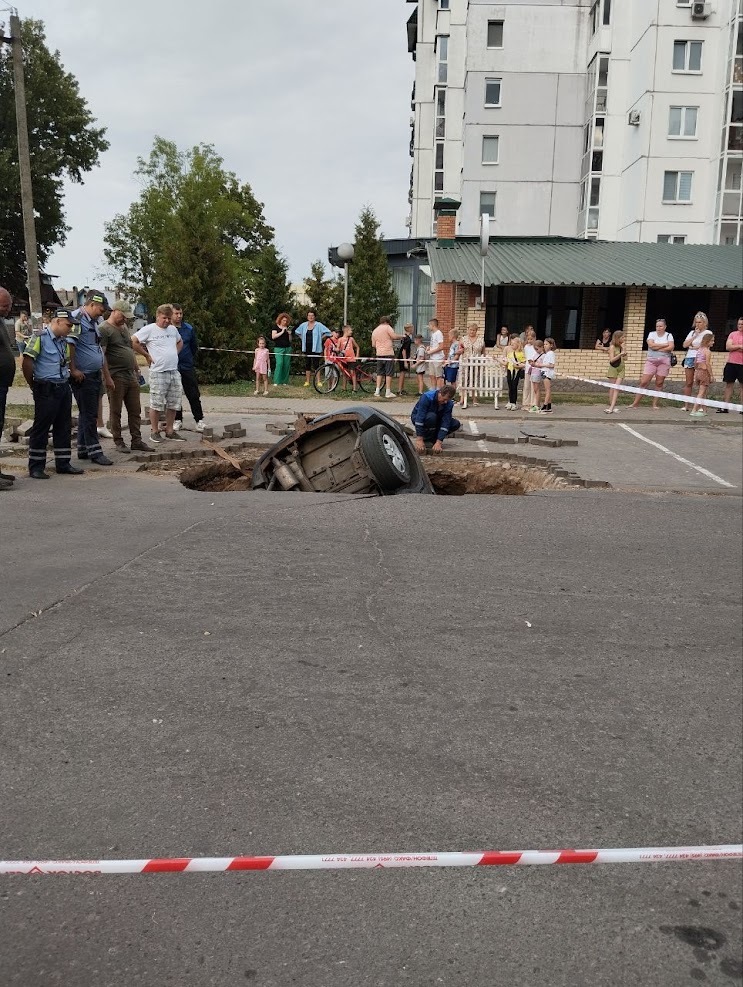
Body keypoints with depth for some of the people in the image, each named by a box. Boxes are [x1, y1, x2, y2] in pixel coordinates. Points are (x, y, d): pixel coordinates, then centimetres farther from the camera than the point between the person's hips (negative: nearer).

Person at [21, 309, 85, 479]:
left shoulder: (65, 341, 12)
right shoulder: (40, 338, -11)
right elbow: (27, 363, -15)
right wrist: (34, 386, -8)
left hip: (64, 388, 8)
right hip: (46, 390, -8)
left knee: (64, 427, 11)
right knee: (41, 428, -1)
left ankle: (63, 463, 20)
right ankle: (36, 466, 7)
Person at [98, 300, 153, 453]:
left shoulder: (125, 327, 17)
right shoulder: (104, 329, -8)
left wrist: (137, 369, 21)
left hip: (131, 376, 8)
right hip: (116, 377, -8)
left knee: (135, 411, 7)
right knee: (116, 411, 2)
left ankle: (136, 441, 12)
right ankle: (118, 441, 10)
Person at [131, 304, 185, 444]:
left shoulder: (173, 329, 13)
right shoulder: (149, 329, -6)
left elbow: (180, 342, 32)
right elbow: (133, 341, -11)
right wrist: (147, 355, -8)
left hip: (174, 371, 6)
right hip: (158, 373, -6)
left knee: (173, 404, 9)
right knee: (156, 404, -3)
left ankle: (170, 430, 19)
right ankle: (154, 431, 7)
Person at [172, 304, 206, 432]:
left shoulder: (189, 329, 5)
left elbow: (195, 347, 15)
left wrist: (193, 361, 11)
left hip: (188, 367, 1)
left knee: (194, 395, 0)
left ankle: (199, 419, 5)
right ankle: (178, 420, 16)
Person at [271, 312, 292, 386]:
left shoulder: (287, 328, 14)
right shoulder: (276, 327, 2)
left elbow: (290, 340, 15)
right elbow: (273, 336, -11)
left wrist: (289, 334, -5)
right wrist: (282, 332, -15)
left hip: (287, 348, 5)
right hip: (278, 348, -5)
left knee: (286, 365, 0)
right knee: (279, 363, -15)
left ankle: (284, 381, 7)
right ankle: (276, 382, -13)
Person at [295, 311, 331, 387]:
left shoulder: (318, 325, -5)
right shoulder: (304, 325, 8)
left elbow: (328, 332, -7)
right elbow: (297, 332, 24)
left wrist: (320, 338, -6)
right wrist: (303, 339, 13)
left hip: (315, 348, -4)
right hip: (306, 348, 4)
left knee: (316, 365, -4)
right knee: (307, 365, 7)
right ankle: (307, 381, 13)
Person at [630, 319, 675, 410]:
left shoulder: (668, 335, 7)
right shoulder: (651, 334, 8)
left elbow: (671, 348, -8)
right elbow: (651, 345, -10)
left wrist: (657, 348, -10)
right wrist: (664, 345, -8)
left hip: (664, 361, 0)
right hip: (651, 361, 0)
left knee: (659, 383, 2)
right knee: (644, 382, -5)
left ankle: (655, 404, 9)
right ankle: (635, 403, -1)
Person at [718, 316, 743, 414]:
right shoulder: (733, 334, 8)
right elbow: (727, 347, -5)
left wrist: (734, 347, -12)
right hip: (731, 363, 2)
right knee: (729, 384, 3)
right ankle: (725, 407, 5)